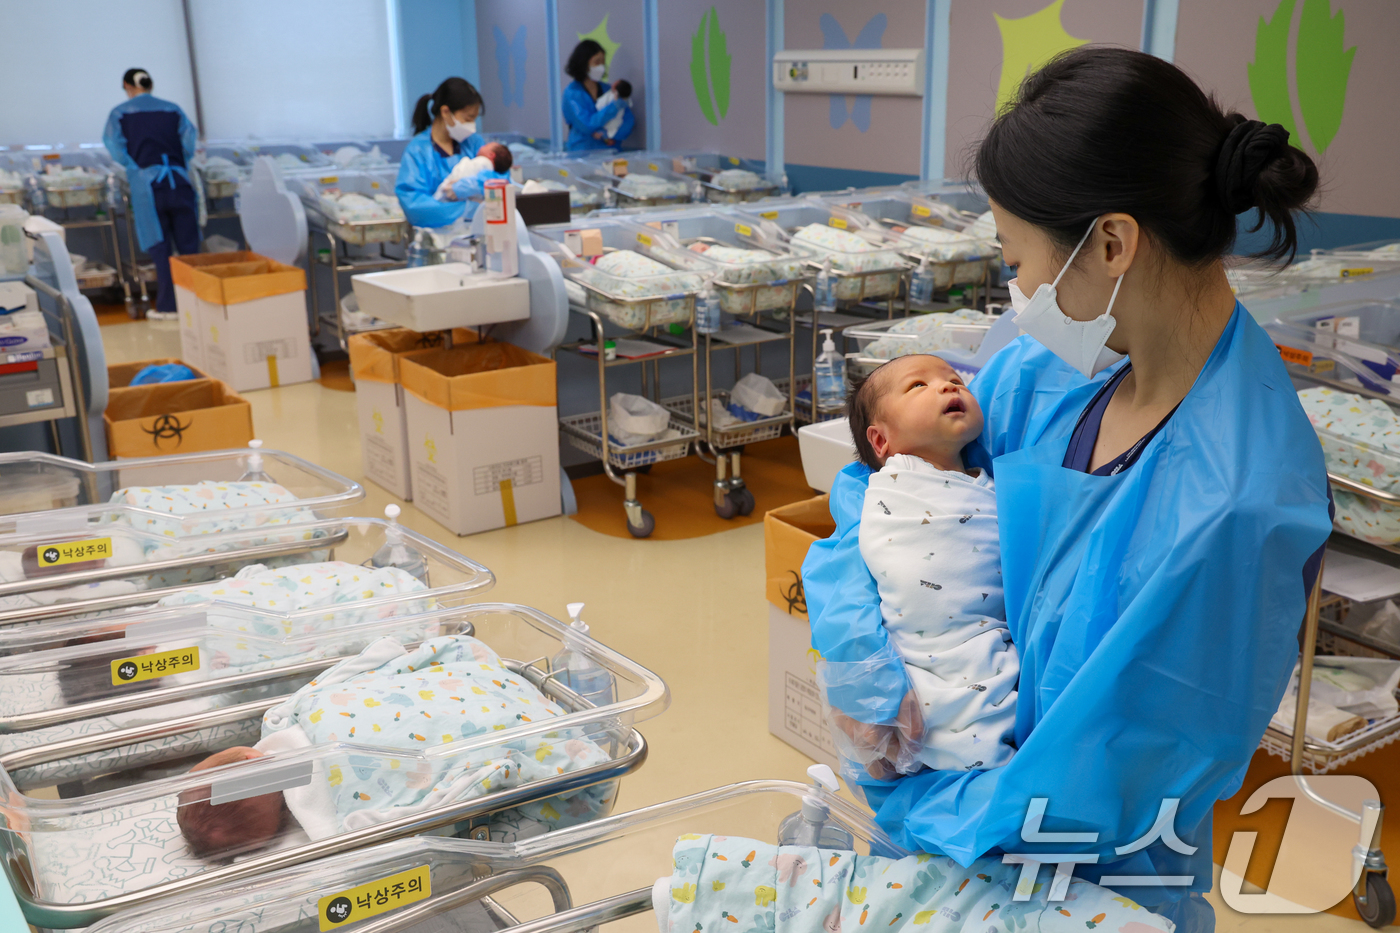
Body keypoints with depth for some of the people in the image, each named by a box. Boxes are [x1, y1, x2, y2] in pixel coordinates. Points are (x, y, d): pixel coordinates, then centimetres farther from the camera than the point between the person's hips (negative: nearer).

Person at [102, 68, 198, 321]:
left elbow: (116, 147, 0)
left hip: (146, 183, -2)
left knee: (160, 247, 1)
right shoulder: (173, 110, 12)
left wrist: (134, 167, 15)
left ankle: (168, 305, 1)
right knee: (188, 245, 5)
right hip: (179, 180, 2)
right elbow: (190, 141, 6)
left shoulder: (120, 113, 6)